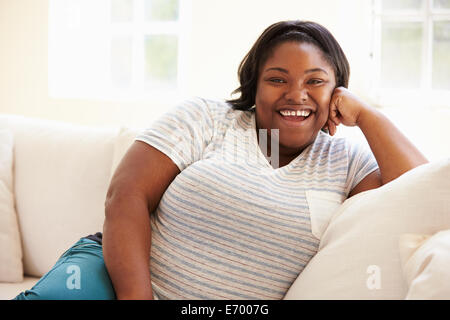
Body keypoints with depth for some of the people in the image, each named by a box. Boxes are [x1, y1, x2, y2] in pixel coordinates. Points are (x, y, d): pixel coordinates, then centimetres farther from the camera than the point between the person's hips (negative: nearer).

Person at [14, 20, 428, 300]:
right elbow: (127, 197, -5)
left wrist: (366, 114, -2)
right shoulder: (204, 118, 5)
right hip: (120, 271, -1)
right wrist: (135, 293, -19)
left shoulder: (347, 162, 9)